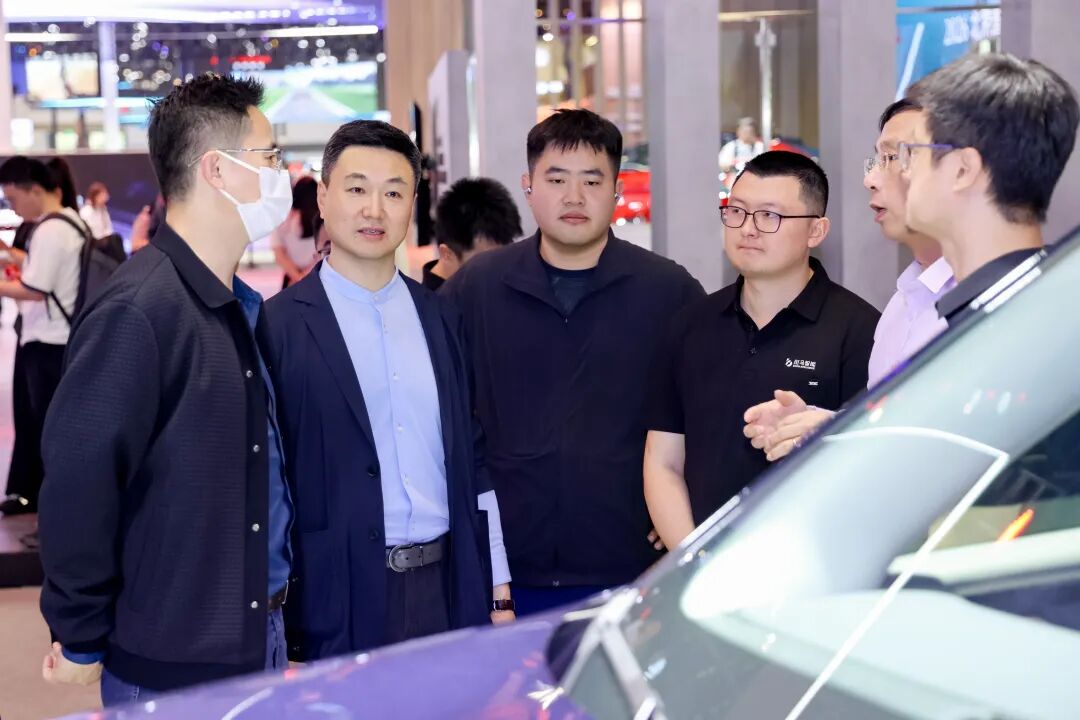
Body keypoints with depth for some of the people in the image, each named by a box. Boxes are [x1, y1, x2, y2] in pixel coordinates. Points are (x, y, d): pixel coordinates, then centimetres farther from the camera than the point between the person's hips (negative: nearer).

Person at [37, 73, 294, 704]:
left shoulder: (238, 307, 7)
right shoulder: (138, 311, -20)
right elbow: (77, 481, -21)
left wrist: (276, 604, 11)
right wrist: (81, 642, -13)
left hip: (260, 640, 8)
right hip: (173, 671, -8)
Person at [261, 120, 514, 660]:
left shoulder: (441, 318, 10)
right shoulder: (278, 327, -5)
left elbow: (473, 458, 12)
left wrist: (498, 591, 9)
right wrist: (281, 634, -5)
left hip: (449, 590, 4)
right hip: (340, 602, -4)